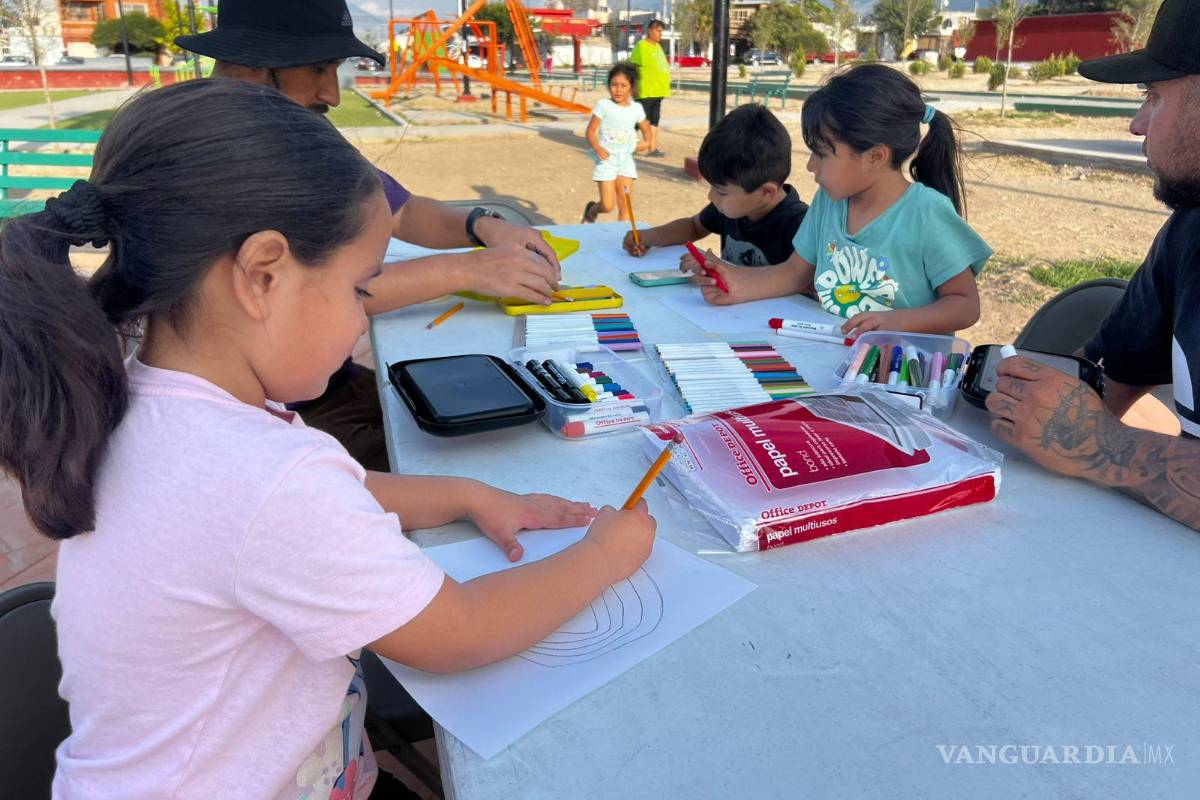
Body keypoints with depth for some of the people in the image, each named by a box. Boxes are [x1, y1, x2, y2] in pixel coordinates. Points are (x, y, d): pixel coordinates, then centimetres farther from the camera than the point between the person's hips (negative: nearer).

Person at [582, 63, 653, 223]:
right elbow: (590, 131, -6)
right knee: (607, 205, -5)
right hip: (606, 159, -3)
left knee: (624, 205, 1)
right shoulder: (603, 105, -6)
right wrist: (597, 147, -23)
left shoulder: (636, 109, 4)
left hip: (626, 159, 3)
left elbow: (646, 129, 19)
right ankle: (591, 211, 28)